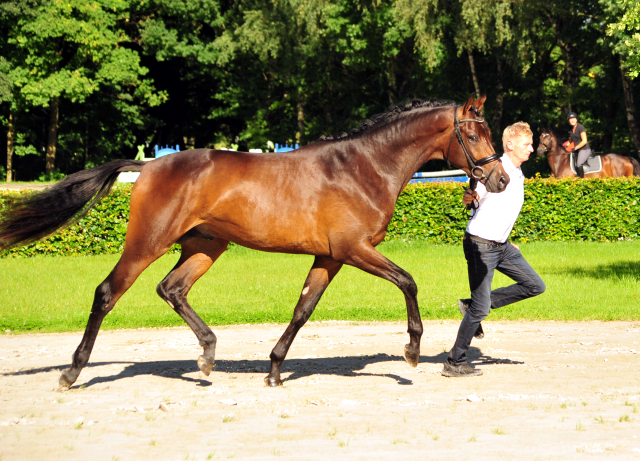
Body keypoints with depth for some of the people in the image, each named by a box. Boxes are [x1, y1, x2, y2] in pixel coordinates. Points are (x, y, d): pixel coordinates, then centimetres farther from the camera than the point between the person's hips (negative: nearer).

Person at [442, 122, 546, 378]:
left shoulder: (519, 176, 11)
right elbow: (468, 201, -18)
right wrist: (469, 196, -40)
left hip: (502, 246, 9)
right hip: (480, 244, -9)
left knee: (535, 286, 7)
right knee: (480, 309, -7)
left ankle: (474, 305, 11)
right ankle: (454, 364, 6)